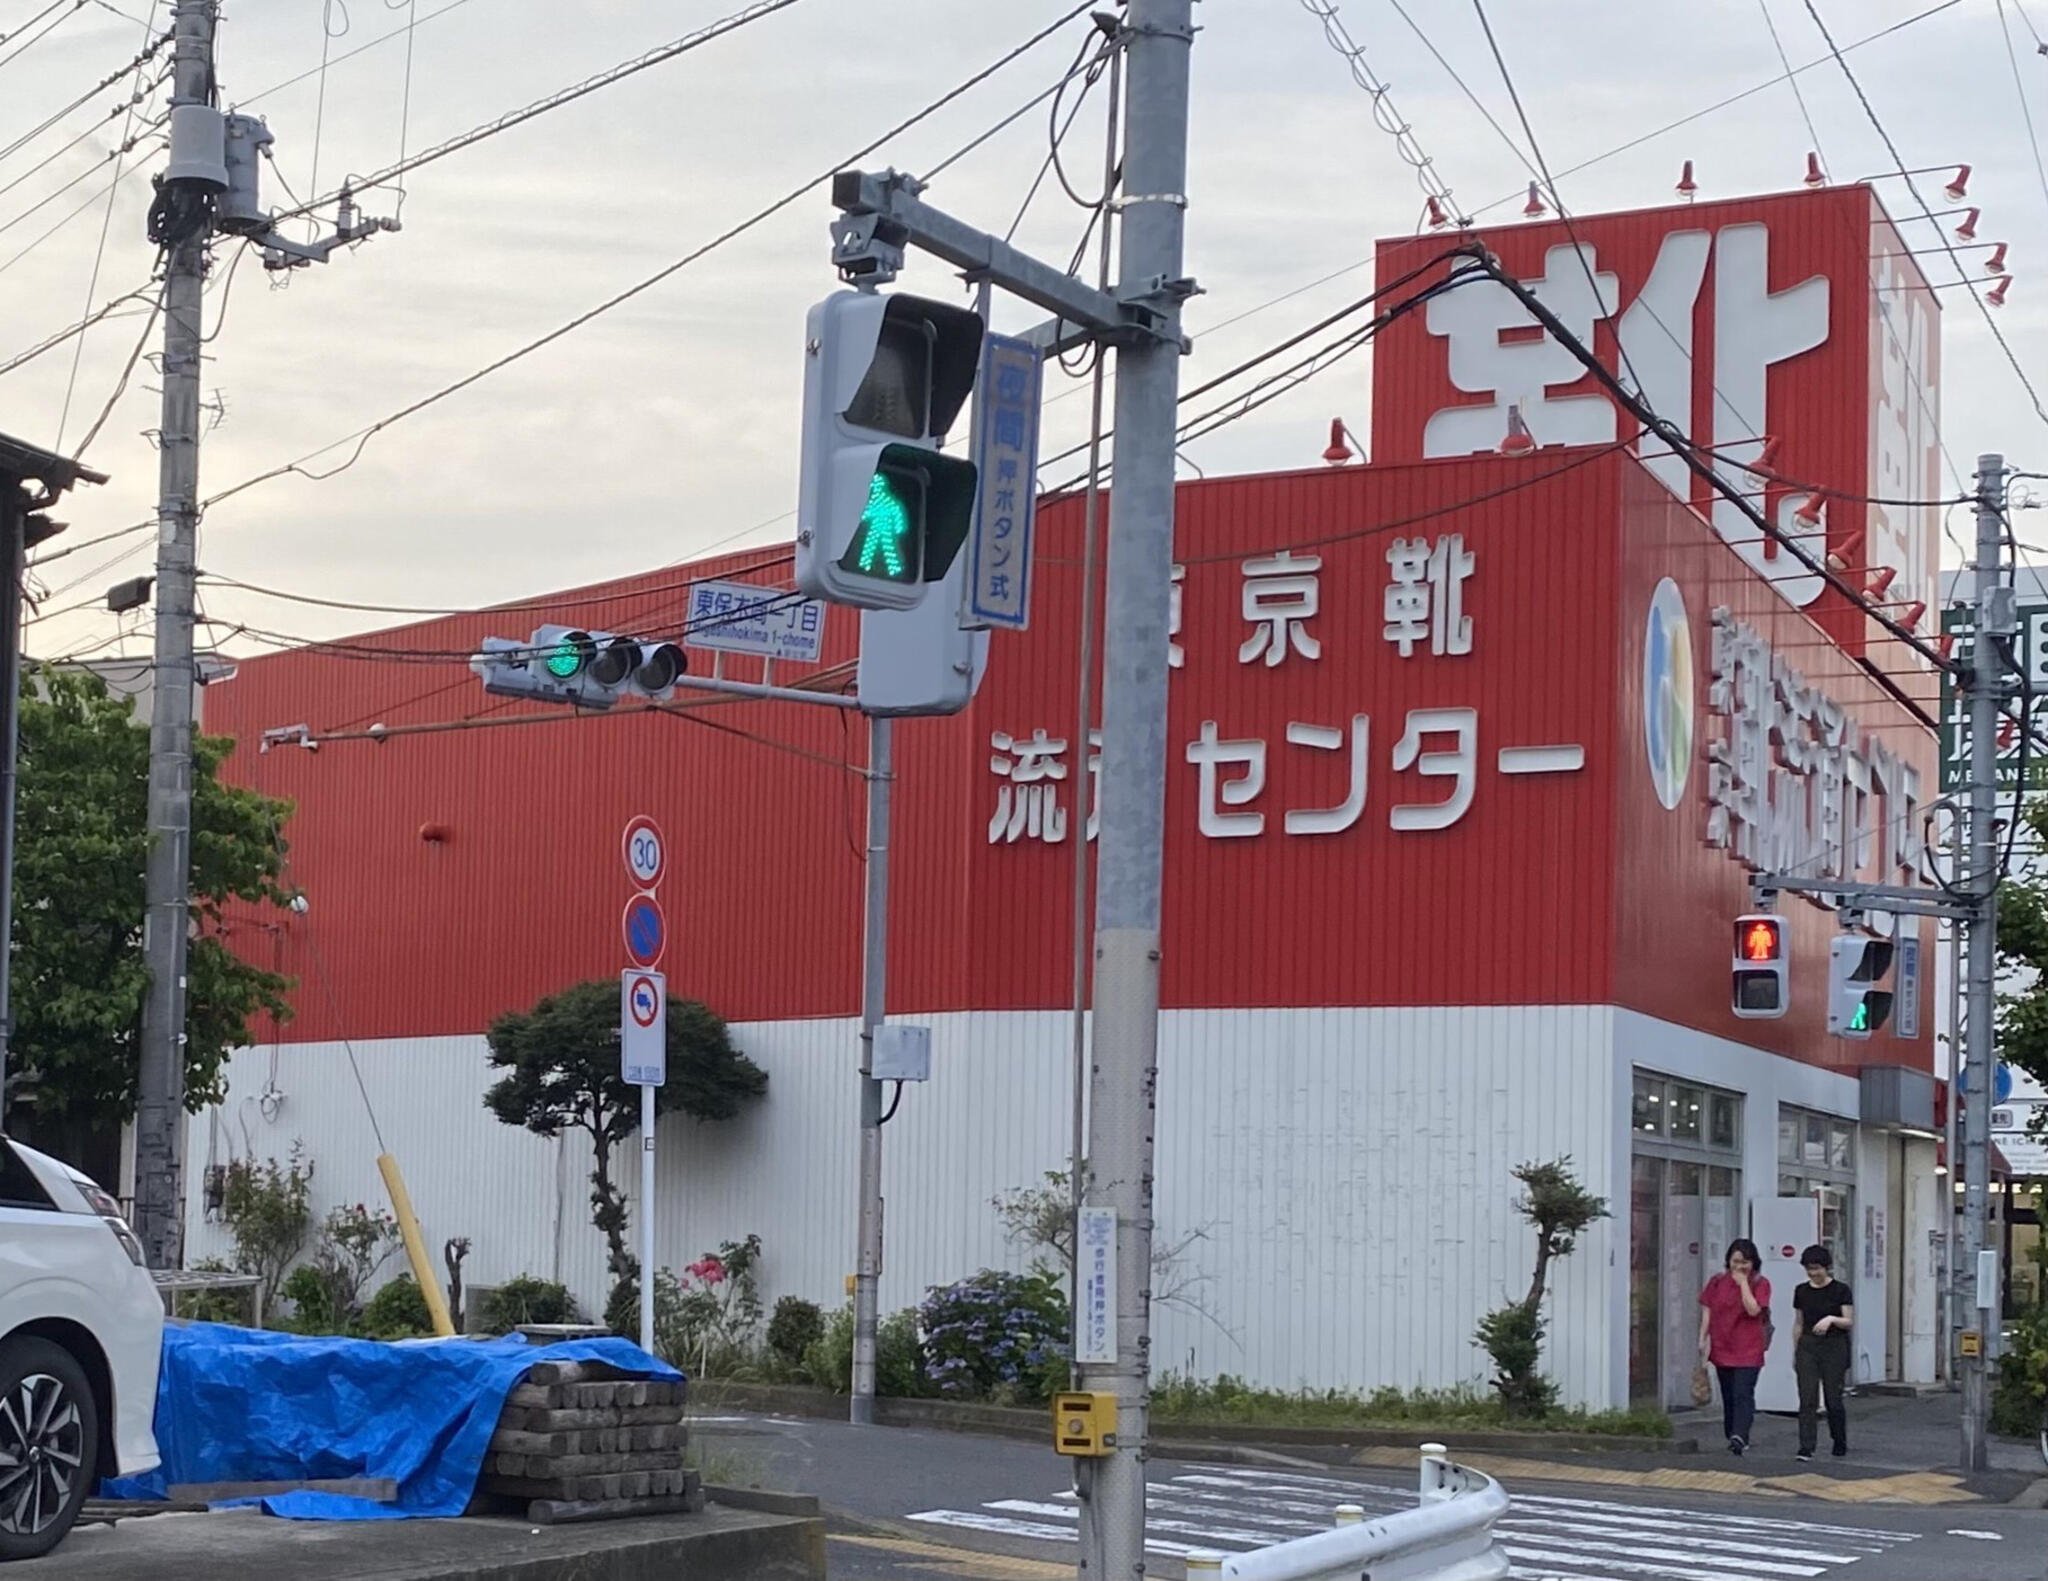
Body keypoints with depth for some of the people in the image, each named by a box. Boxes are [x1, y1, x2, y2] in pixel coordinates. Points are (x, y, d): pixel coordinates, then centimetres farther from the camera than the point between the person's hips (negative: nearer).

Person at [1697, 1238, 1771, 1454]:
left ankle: (1739, 1436, -26)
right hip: (1722, 1348, 4)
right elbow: (1707, 1311, 9)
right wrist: (1702, 1339, 1)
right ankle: (1733, 1437, 21)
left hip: (1748, 1350, -4)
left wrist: (1743, 1282, -13)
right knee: (1728, 1397, 11)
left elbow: (1753, 1309, -16)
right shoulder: (1717, 1282, 9)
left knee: (1743, 1394, -16)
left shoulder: (1760, 1284, -1)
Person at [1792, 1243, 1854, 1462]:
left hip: (1834, 1347, -3)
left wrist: (1831, 1319, -25)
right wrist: (1795, 1352, 13)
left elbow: (1849, 1322, -6)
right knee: (1807, 1399, -6)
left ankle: (1840, 1444, 26)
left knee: (1833, 1399, 3)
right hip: (1807, 1347, 3)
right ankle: (1806, 1448, -8)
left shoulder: (1840, 1290, -5)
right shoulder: (1801, 1292, 6)